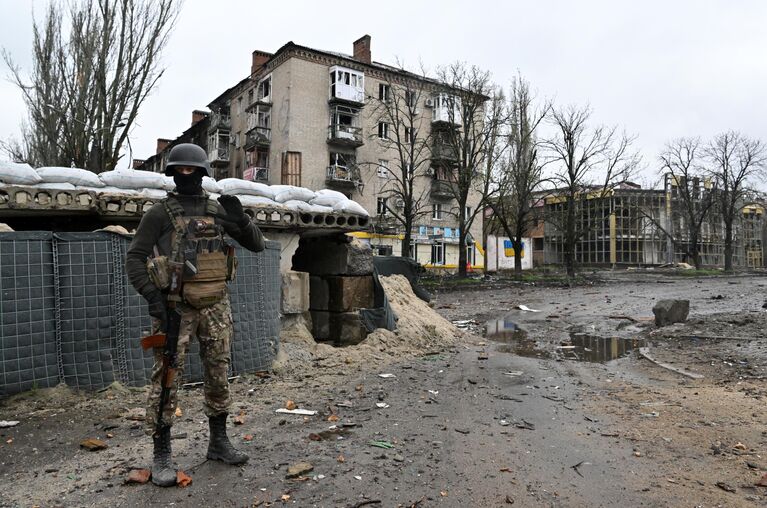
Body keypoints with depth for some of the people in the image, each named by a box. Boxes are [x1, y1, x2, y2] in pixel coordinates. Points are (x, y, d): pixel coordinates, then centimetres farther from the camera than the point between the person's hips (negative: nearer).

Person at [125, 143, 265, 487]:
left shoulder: (218, 210, 9)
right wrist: (151, 295, -15)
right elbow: (135, 257, -2)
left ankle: (219, 442, 25)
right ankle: (161, 455, 12)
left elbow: (257, 245, 9)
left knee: (218, 376, 10)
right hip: (175, 306, -3)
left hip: (216, 306, 4)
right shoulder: (160, 213, -1)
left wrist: (240, 219, -10)